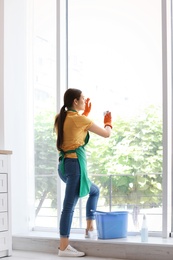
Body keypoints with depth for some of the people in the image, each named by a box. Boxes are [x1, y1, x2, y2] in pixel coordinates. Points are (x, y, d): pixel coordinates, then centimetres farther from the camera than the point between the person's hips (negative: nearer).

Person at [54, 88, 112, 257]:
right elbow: (106, 134, -1)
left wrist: (85, 113, 32)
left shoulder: (60, 118, 11)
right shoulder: (79, 119, -9)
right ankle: (63, 247, -6)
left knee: (94, 191, 26)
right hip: (75, 164, -9)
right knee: (69, 205, -8)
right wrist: (108, 123, 19)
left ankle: (89, 227, 22)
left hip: (64, 164, 9)